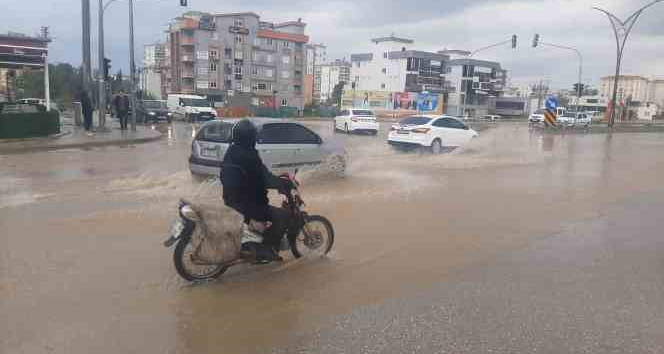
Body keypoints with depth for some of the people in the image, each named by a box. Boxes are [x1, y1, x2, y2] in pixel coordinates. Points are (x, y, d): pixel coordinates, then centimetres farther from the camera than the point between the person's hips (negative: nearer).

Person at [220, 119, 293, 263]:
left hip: (231, 201, 10)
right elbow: (266, 179, -22)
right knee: (283, 215, -10)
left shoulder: (230, 153, 7)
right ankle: (267, 249, -7)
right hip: (246, 204, -10)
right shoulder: (248, 156, -22)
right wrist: (286, 184, -10)